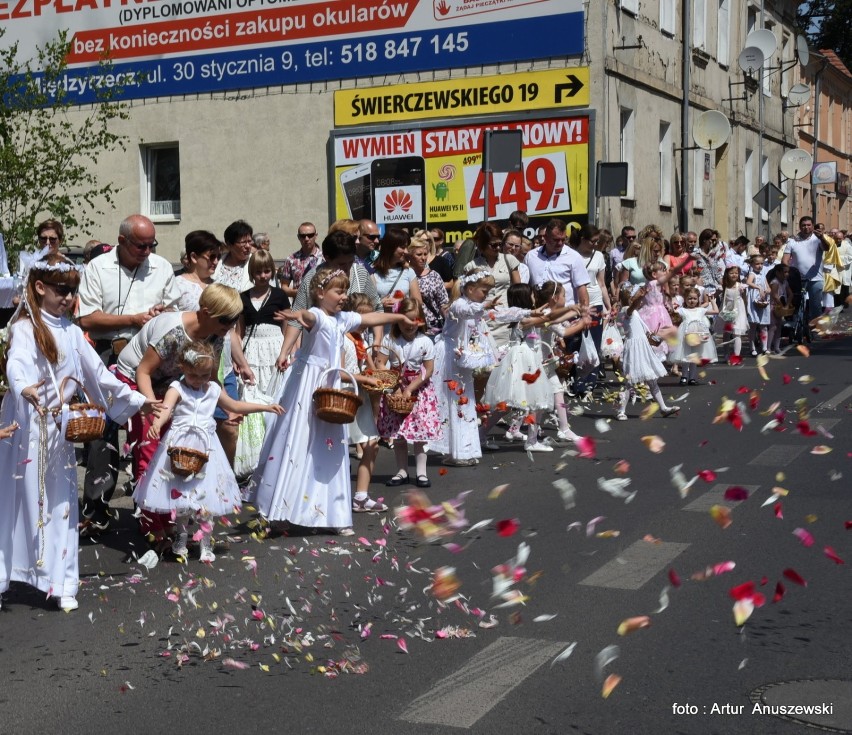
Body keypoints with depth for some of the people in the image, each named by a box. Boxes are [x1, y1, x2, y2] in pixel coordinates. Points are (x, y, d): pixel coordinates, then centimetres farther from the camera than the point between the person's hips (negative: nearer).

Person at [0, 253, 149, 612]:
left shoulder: (71, 332, 10)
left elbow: (97, 370, 16)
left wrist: (131, 397, 14)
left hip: (60, 427, 6)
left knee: (61, 503, 7)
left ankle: (61, 583, 12)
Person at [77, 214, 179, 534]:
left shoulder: (162, 267, 9)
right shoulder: (97, 268, 0)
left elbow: (175, 308, 18)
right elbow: (86, 319, -7)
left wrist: (163, 313, -6)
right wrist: (133, 319, -11)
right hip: (109, 359, -2)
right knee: (103, 435, -1)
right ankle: (96, 512, 5)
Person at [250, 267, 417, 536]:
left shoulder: (343, 319, 10)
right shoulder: (317, 316, -14)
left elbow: (372, 317, 26)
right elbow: (308, 315, -39)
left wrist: (399, 317, 37)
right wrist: (299, 314, -63)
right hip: (308, 385, -8)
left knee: (329, 449, 10)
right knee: (298, 444, -5)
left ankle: (334, 516, 16)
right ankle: (281, 504, 1)